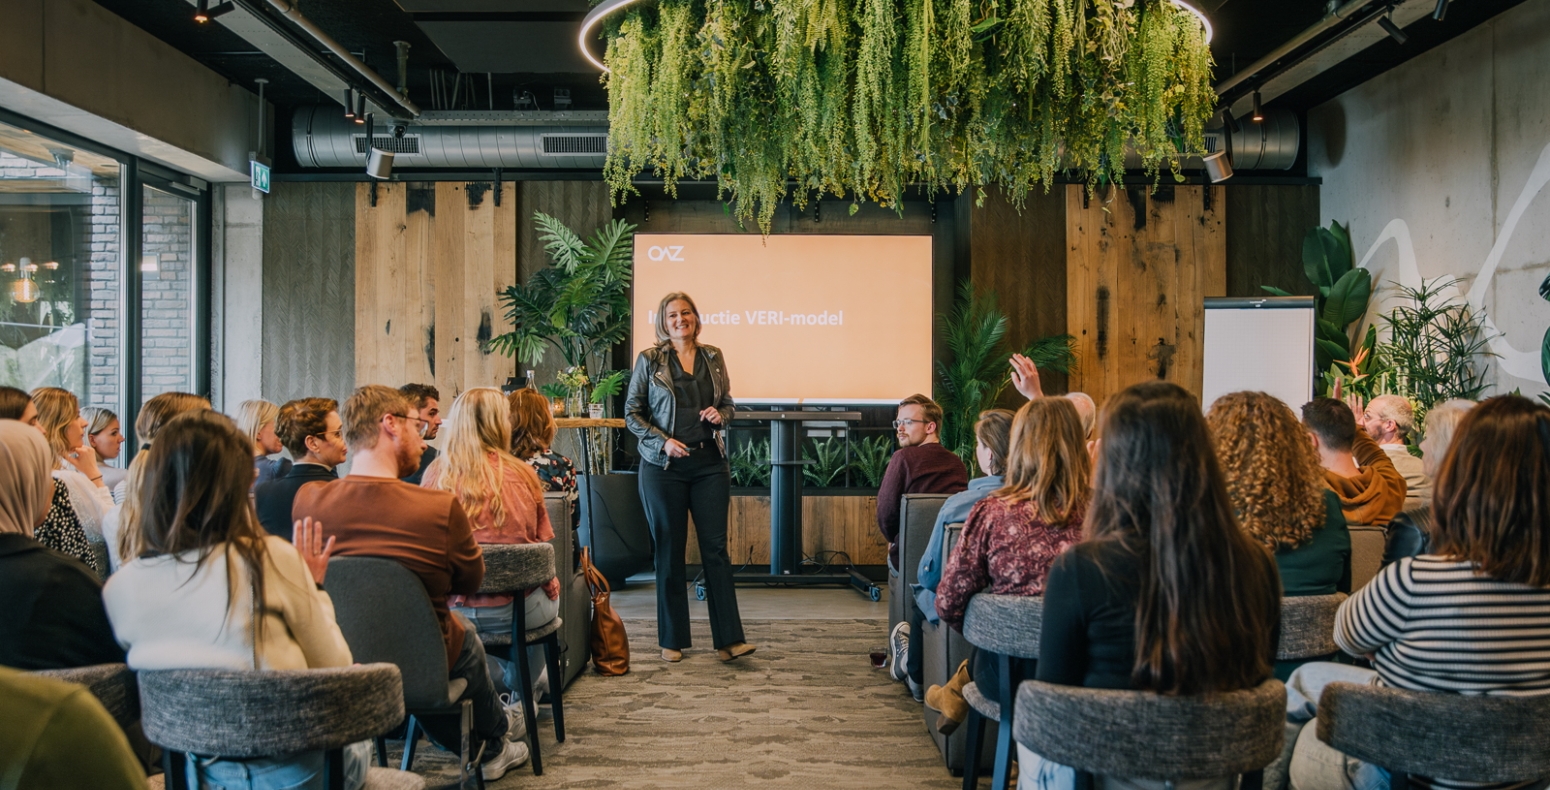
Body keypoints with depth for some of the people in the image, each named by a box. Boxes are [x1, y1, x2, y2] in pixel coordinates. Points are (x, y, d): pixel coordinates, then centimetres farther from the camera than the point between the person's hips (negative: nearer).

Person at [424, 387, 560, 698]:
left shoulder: (436, 474, -4)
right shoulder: (522, 474, -8)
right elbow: (542, 544, 2)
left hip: (454, 611, 2)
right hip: (517, 611, -2)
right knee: (551, 587, 31)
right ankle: (522, 691, 46)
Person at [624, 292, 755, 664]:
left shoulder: (713, 356, 10)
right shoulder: (649, 360, 1)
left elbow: (728, 405, 18)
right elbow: (632, 412, 1)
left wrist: (720, 415, -5)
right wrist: (662, 441, -12)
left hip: (709, 462, 2)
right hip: (663, 466, -2)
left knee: (716, 547, -1)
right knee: (670, 551, 5)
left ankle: (729, 639, 1)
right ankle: (673, 640, 15)